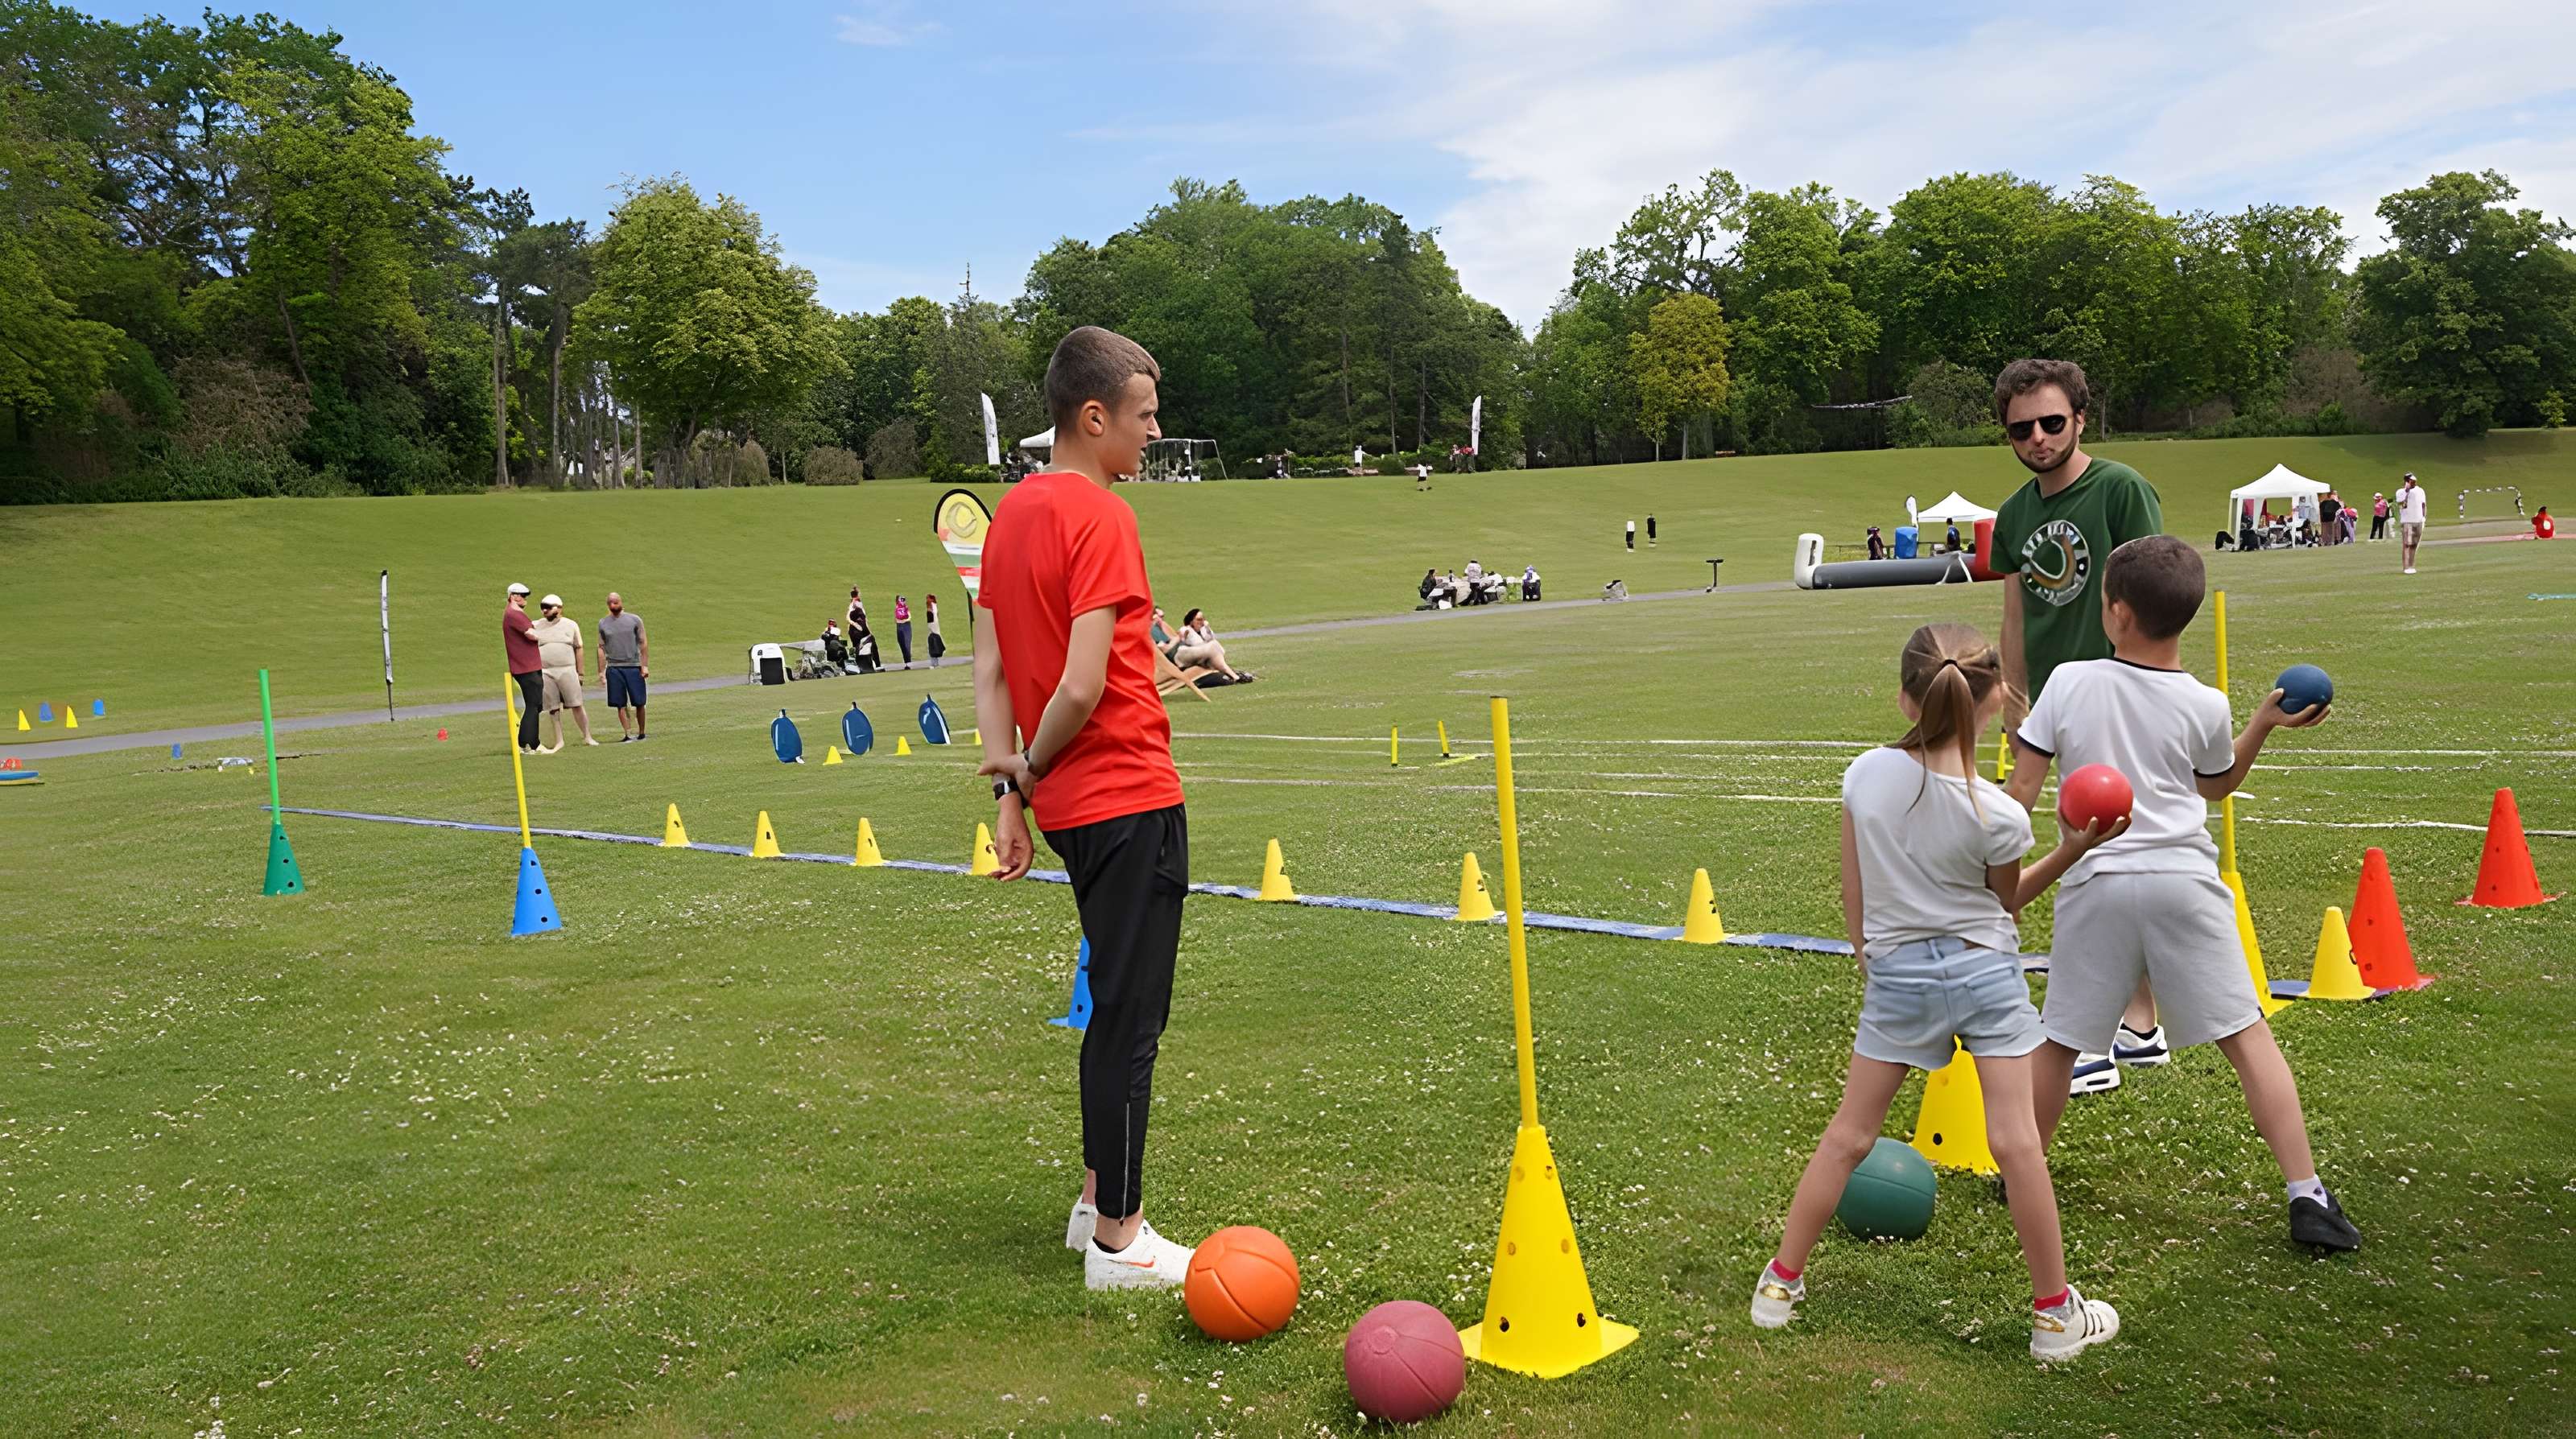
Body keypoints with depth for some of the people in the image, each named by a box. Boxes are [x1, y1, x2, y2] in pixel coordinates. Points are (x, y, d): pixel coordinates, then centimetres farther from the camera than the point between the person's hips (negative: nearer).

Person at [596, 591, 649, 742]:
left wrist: (645, 665, -4)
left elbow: (643, 644, 3)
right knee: (621, 705, -2)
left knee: (638, 703, 1)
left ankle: (641, 733, 13)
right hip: (613, 668, 2)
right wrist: (601, 670, 6)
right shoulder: (603, 622, 8)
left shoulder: (634, 619, 2)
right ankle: (629, 735, 1)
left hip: (634, 667, -2)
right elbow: (601, 648, 11)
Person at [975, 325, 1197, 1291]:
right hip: (1130, 801, -9)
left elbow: (990, 669, 11)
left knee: (1117, 1009, 19)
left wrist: (1009, 788, 8)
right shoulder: (1100, 519, -15)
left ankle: (1098, 1200, 29)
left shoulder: (1011, 513, 11)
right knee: (1131, 1020, -1)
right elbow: (1082, 685, -21)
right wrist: (1030, 775, -5)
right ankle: (1117, 1241, 8)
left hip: (1072, 805, 9)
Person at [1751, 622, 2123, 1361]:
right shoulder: (1998, 816, -17)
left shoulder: (1865, 775, -10)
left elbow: (1854, 895, 1)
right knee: (2015, 1140, 3)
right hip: (1986, 970, -2)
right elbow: (2006, 900, 3)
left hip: (1897, 974, 2)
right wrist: (2073, 848, 0)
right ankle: (2055, 1312, 14)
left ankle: (1781, 1281, 20)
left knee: (1849, 1135, 11)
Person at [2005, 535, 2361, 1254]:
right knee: (2248, 1036, 5)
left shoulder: (2068, 683, -3)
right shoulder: (2206, 707, 0)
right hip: (2184, 880, 0)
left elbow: (2020, 790, -2)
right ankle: (2308, 1198, 3)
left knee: (2058, 1041, 13)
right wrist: (2264, 724, 24)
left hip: (2096, 883, 0)